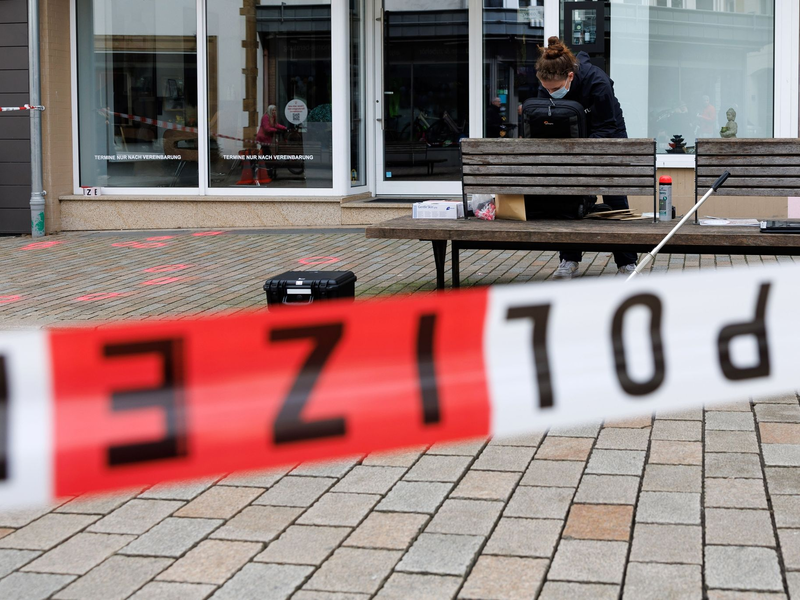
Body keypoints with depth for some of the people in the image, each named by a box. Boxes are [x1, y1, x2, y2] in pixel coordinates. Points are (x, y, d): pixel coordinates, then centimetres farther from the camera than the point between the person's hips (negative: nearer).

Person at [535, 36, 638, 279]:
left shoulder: (598, 82, -34)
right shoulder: (547, 86, -20)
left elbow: (604, 129, -29)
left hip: (609, 135, -4)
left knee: (615, 196, -3)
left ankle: (627, 262, 5)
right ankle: (569, 259, 5)